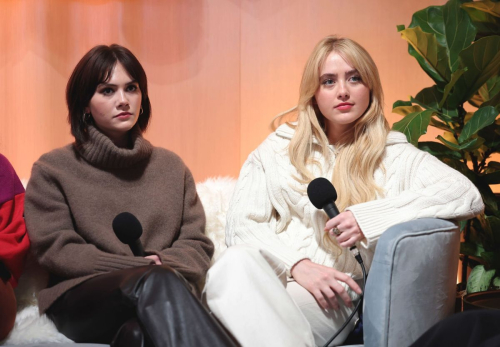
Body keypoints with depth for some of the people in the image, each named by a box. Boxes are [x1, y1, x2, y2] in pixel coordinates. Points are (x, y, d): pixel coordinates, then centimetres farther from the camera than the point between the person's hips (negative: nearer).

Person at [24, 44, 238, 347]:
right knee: (155, 282, -37)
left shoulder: (171, 166, 23)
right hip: (82, 299, -2)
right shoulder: (53, 169, 13)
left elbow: (197, 244, 16)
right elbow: (56, 248, 2)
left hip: (166, 287, 2)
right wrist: (140, 267, -9)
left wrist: (165, 264, -10)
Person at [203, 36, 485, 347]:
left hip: (331, 297, -3)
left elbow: (469, 195, -4)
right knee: (234, 262, -36)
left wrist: (370, 217, -14)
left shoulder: (395, 156, 12)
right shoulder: (278, 148, 19)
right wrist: (296, 265, -11)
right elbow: (241, 222, 9)